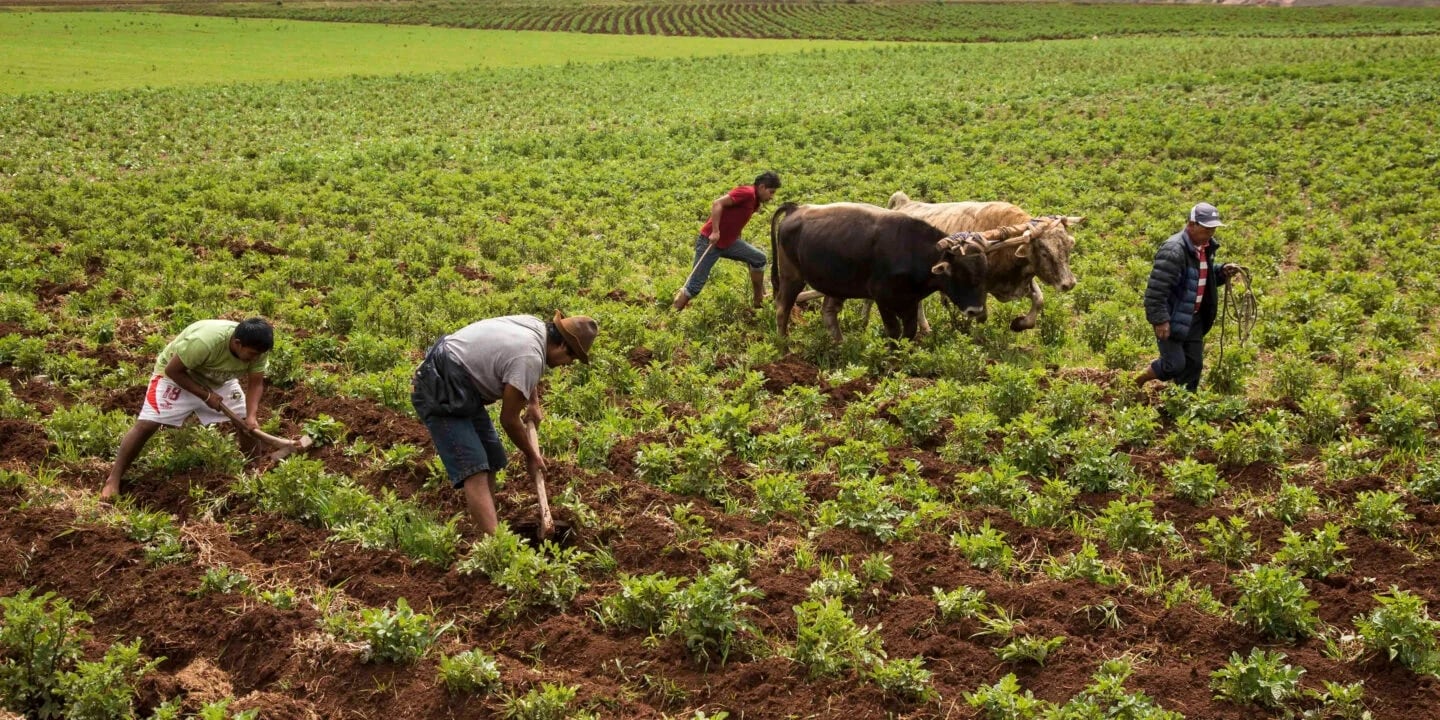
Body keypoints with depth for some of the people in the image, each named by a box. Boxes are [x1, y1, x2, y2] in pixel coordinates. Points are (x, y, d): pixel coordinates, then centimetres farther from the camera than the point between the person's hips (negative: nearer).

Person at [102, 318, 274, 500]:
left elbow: (256, 383, -13)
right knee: (146, 424, -16)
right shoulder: (204, 341, -42)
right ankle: (113, 481, -8)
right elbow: (172, 370, -30)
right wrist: (206, 395, -29)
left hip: (219, 381, 6)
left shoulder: (256, 349, -24)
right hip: (176, 374, -5)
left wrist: (251, 416, -28)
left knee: (249, 424, -2)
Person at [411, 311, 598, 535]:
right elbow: (509, 419, -13)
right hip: (440, 393, -11)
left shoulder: (537, 326, 2)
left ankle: (485, 528, 20)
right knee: (475, 470, -20)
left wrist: (534, 404, 33)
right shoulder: (530, 358, -25)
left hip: (461, 389, 11)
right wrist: (531, 456, 2)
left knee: (491, 460, 14)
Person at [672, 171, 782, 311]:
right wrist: (715, 232, -28)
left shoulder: (755, 201, 11)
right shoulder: (747, 192, -17)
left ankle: (759, 301, 16)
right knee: (694, 286, -7)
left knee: (759, 258, 7)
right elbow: (717, 203, -25)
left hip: (728, 241, 9)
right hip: (710, 241, -9)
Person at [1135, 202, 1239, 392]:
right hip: (1172, 319, -8)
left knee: (1194, 364, 11)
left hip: (1193, 317, 8)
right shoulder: (1173, 251, -25)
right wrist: (1161, 320, -27)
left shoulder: (1206, 247, 4)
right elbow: (1156, 289, -27)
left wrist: (1222, 273, 1)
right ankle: (1137, 382, 18)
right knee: (1175, 364, -7)